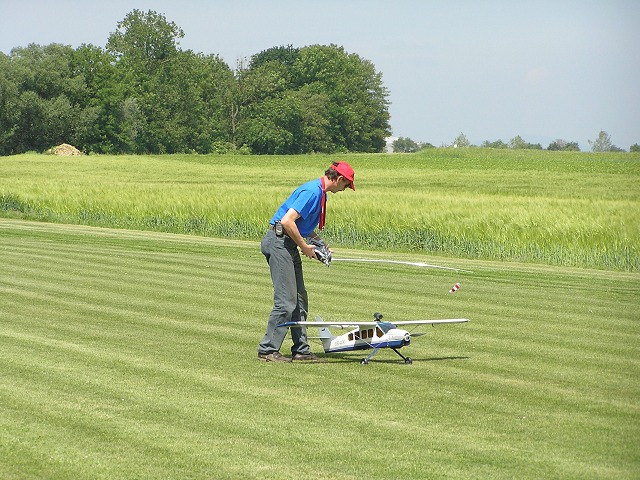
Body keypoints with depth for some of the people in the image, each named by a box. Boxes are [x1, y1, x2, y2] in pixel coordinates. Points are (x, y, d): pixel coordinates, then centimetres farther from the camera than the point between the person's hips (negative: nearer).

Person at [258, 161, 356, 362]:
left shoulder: (320, 192, 15)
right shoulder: (312, 191, -17)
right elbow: (287, 221, -25)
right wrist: (305, 247, -14)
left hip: (289, 245, 11)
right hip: (279, 242, -11)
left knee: (299, 300, 10)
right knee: (286, 301, -11)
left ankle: (301, 349, 14)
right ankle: (268, 350, -7)